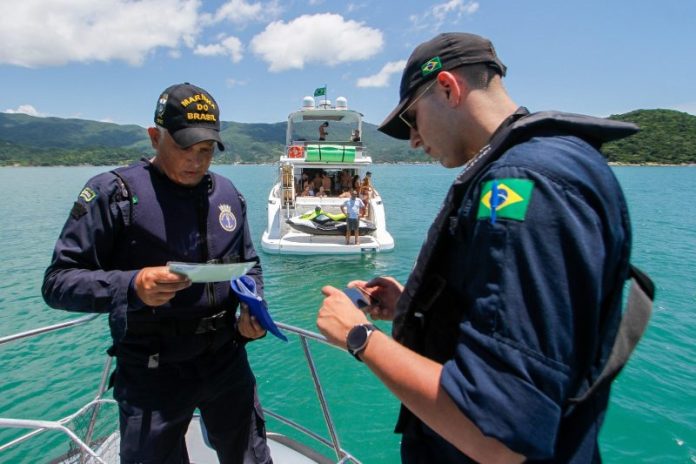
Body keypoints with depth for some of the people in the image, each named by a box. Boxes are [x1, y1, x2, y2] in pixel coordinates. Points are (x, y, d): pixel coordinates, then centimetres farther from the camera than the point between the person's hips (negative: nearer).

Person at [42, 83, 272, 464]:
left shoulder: (227, 194, 3)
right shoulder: (113, 192, -11)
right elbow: (58, 282, -11)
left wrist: (252, 309, -5)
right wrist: (132, 286, -28)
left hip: (227, 361, 5)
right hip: (151, 372, -4)